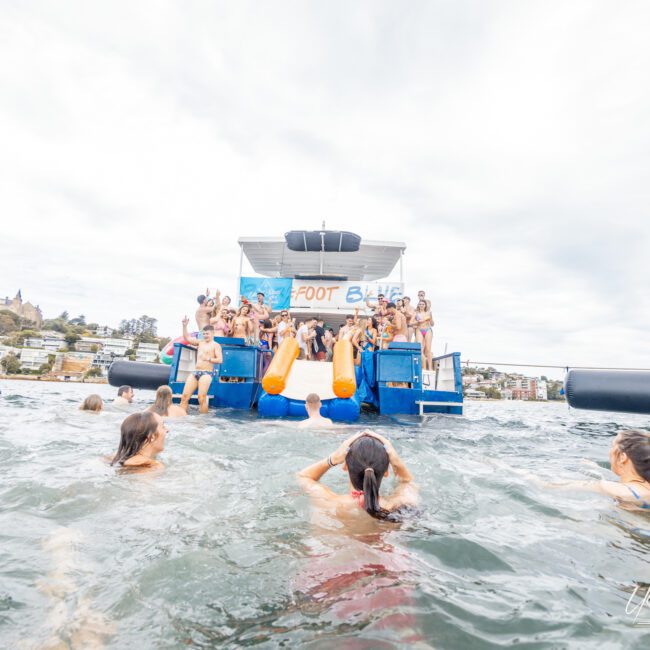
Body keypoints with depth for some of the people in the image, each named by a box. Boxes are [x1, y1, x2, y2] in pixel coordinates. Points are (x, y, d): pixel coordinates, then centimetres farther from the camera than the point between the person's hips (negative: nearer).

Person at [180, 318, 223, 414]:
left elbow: (220, 359, -8)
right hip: (195, 372, 6)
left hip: (207, 373, -6)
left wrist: (209, 359, -22)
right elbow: (187, 338, 15)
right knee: (185, 396, -5)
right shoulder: (200, 342, 19)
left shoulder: (216, 345, 2)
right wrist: (184, 326, 3)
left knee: (202, 398, -17)